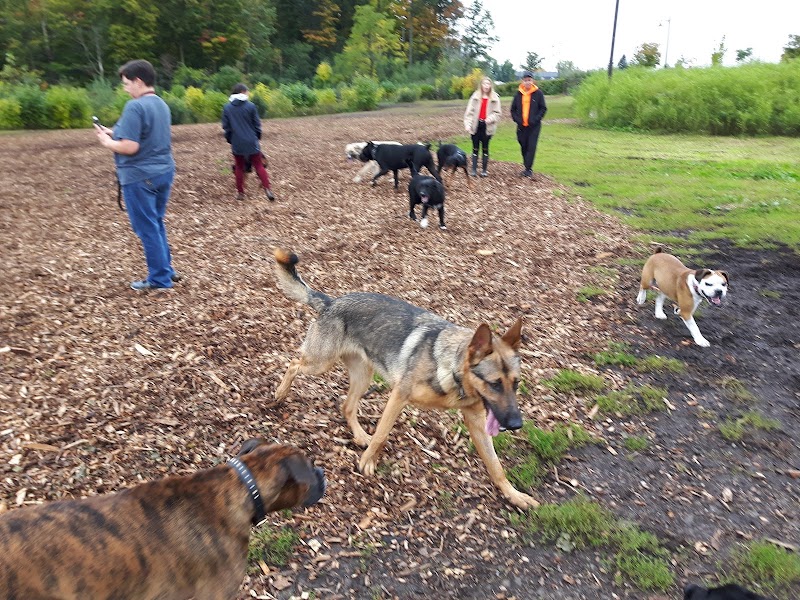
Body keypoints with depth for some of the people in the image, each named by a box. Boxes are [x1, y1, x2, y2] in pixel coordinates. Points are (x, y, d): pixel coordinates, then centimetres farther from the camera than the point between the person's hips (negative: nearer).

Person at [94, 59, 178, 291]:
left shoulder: (135, 107, -17)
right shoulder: (161, 104, 10)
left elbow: (130, 147, -22)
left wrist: (107, 142, -4)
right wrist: (115, 133, 14)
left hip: (140, 176, -8)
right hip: (163, 171, 8)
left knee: (147, 228, 2)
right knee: (156, 224, 19)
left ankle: (159, 278, 9)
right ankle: (166, 269, 26)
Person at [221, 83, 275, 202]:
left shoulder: (226, 108, 2)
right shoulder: (250, 106, -5)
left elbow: (226, 127, 5)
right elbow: (257, 124, 0)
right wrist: (257, 137, 14)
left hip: (236, 143, 2)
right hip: (251, 142, -2)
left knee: (239, 168, 12)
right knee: (259, 166, 3)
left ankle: (240, 193, 15)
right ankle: (268, 189, -9)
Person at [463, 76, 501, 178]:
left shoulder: (495, 98, 1)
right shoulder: (475, 96, 2)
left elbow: (497, 113, 1)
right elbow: (469, 111, -1)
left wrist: (490, 118, -18)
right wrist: (467, 124, -10)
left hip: (487, 127, 0)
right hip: (476, 126, 0)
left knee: (485, 148, 6)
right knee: (475, 148, 4)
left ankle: (484, 170, 12)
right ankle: (474, 169, 7)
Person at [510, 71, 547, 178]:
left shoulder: (538, 93, -1)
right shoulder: (518, 94, 6)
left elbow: (543, 108, 2)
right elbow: (513, 109, 14)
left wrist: (535, 119, -10)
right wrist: (517, 119, -2)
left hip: (534, 126, -3)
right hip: (521, 126, 3)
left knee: (531, 147, -9)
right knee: (524, 147, 7)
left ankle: (528, 169, -9)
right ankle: (527, 168, 18)